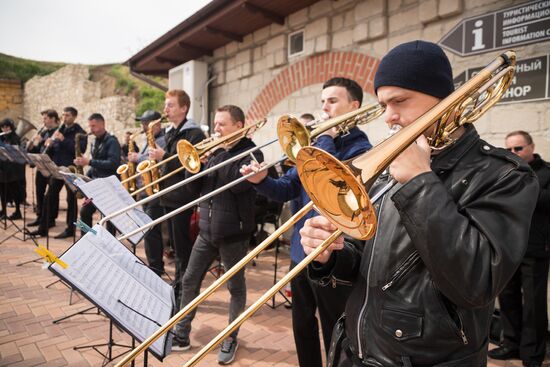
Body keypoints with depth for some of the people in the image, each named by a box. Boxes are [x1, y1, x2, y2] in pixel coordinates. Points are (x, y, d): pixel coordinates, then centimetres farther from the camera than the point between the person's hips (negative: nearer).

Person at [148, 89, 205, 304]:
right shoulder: (170, 134, 16)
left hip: (183, 199, -8)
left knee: (184, 249, -1)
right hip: (169, 196, 9)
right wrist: (159, 166, 6)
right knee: (176, 247, 16)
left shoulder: (194, 133, -10)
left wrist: (164, 156, -20)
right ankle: (177, 287, 28)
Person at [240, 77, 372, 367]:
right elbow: (288, 190, 6)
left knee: (335, 336, 11)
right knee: (302, 326, 23)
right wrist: (262, 180, -12)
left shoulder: (361, 149, -13)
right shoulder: (318, 142, 10)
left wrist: (326, 139, -19)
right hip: (301, 252, 8)